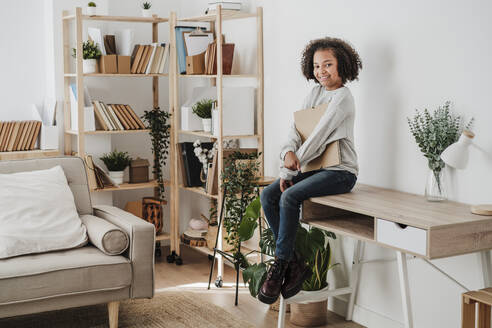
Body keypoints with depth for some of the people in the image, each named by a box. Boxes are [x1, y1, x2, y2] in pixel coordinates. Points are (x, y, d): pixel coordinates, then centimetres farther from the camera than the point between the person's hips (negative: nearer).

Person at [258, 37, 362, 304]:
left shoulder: (342, 98, -11)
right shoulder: (315, 93, 13)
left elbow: (318, 137, -17)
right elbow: (296, 129, 7)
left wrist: (290, 171, -15)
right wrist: (289, 152, -15)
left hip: (340, 172, -8)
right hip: (316, 168, 8)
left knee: (289, 196, -28)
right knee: (268, 196, -10)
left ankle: (280, 264, -14)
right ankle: (294, 264, -7)